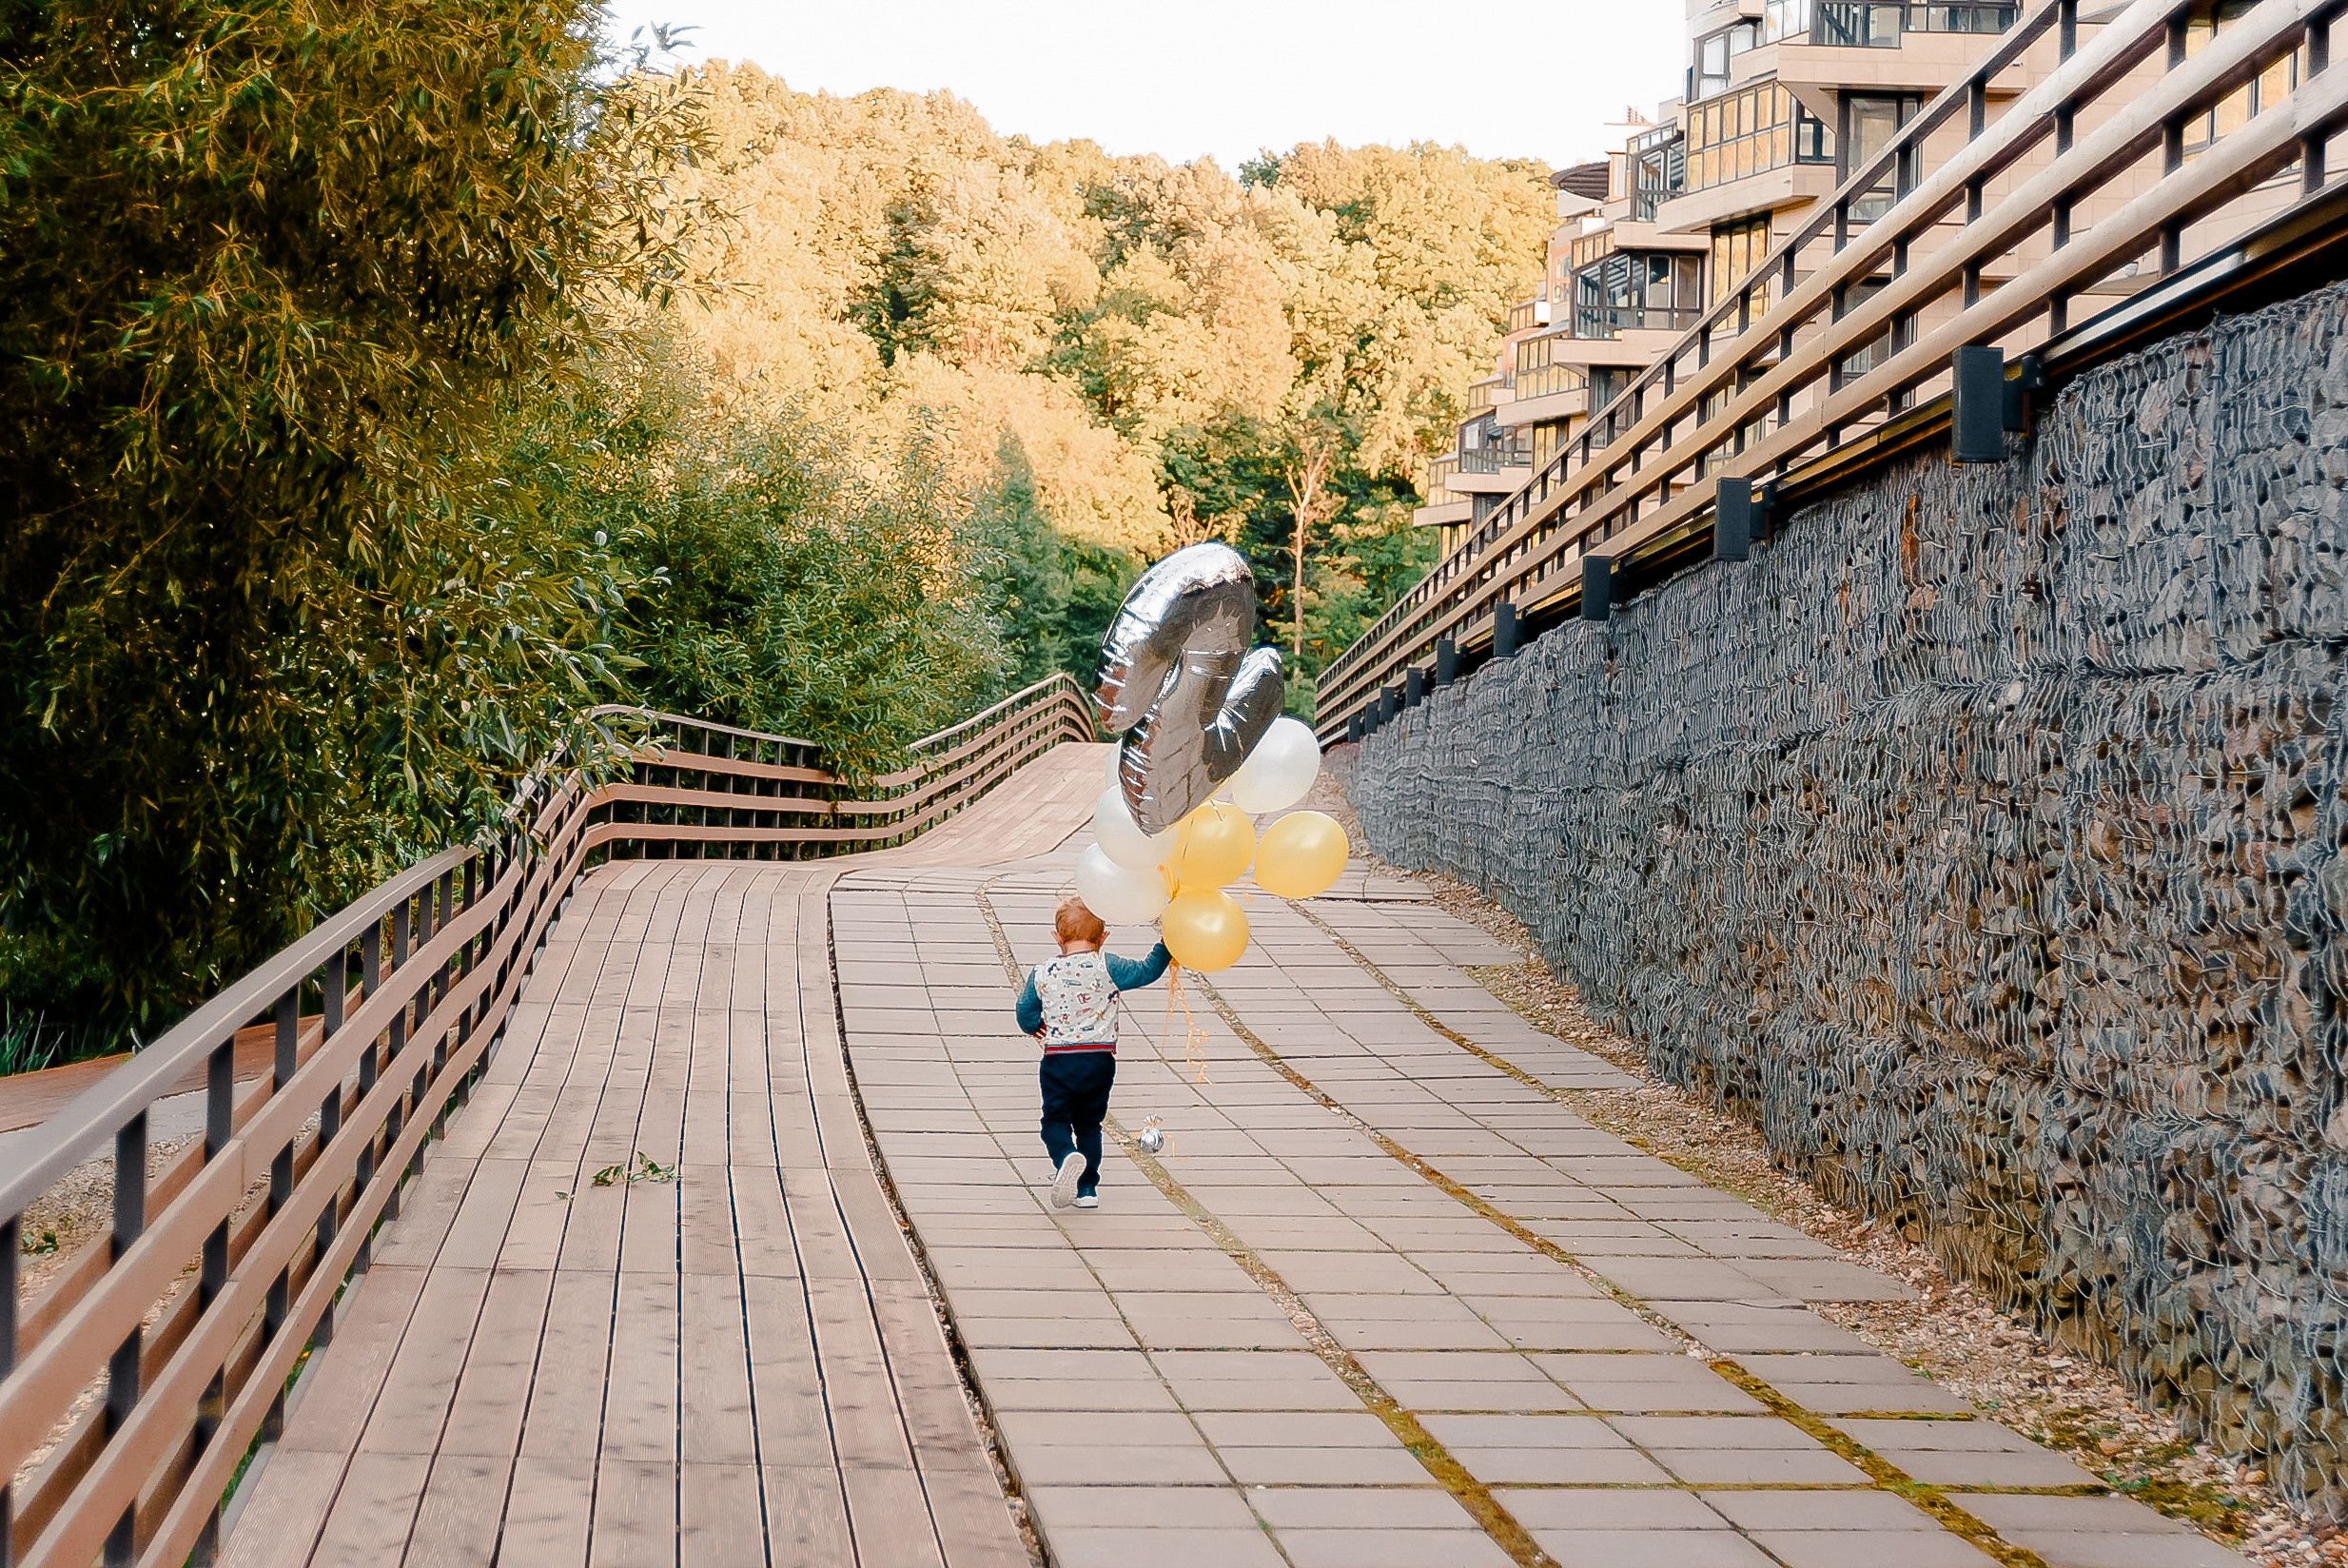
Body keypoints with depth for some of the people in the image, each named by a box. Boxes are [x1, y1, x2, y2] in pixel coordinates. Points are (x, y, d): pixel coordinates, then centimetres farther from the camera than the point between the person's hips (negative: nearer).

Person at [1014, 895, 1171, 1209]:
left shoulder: (1042, 974, -2)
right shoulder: (1106, 968, -8)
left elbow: (1026, 1012, 8)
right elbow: (1146, 971, -7)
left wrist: (1036, 1027, 27)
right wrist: (1166, 946, 4)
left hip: (1057, 1061, -1)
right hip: (1099, 1061, 1)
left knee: (1056, 1119, 9)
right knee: (1089, 1124, 15)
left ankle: (1065, 1156, -24)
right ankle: (1087, 1188, 14)